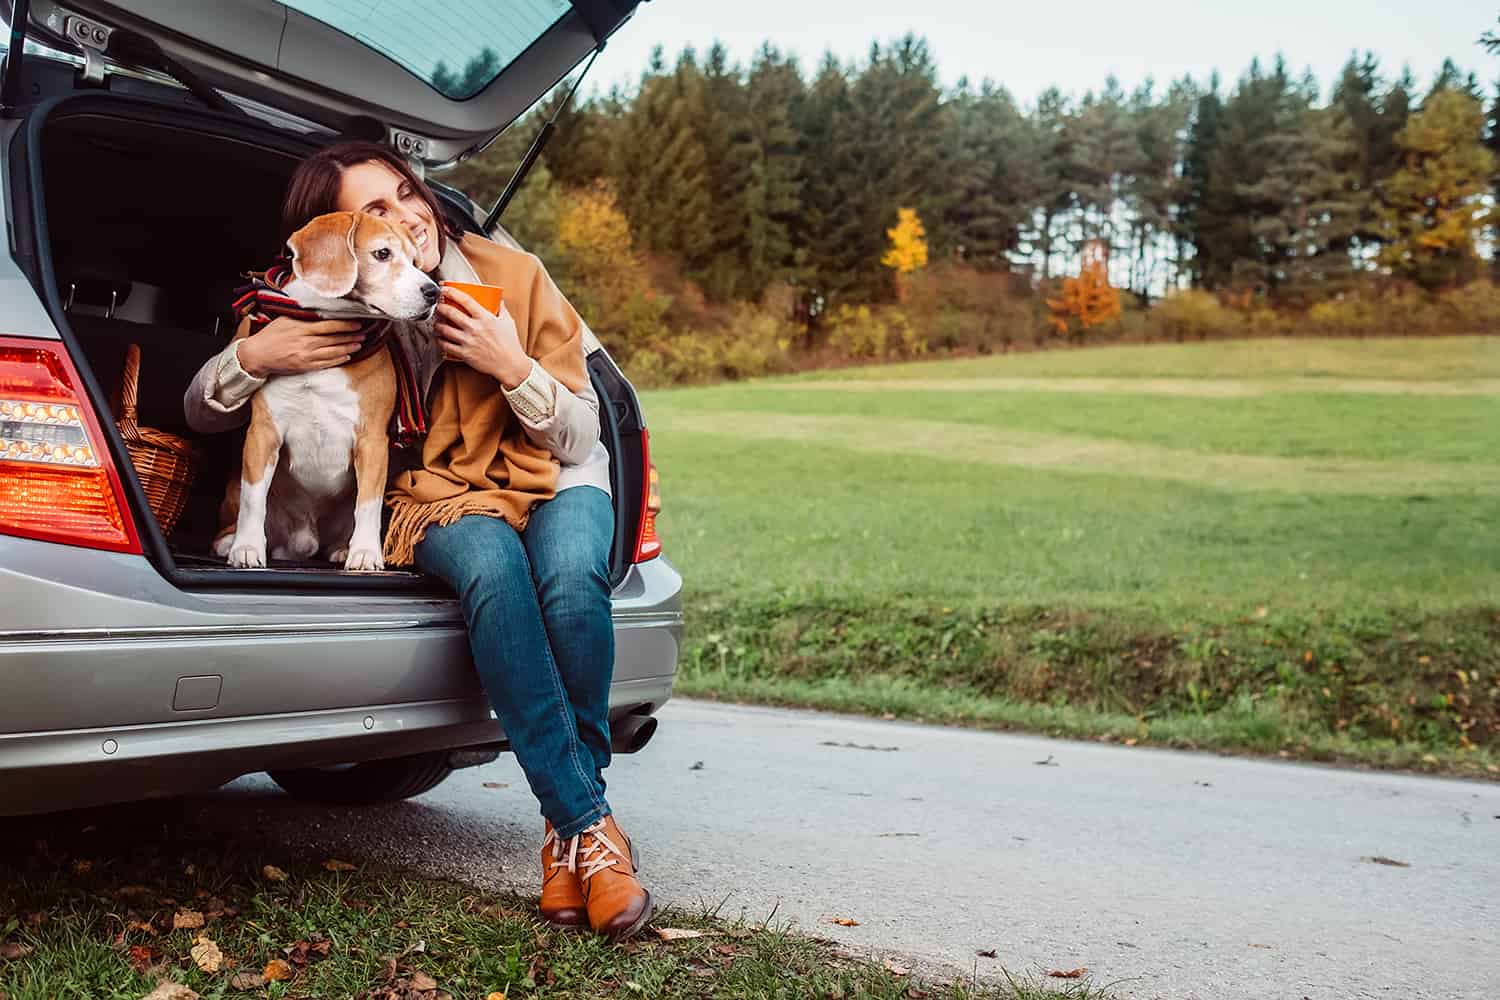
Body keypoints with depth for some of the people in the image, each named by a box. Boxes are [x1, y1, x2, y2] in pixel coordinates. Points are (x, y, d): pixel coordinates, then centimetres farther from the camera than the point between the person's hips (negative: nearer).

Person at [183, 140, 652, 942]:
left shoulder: (512, 277, -8)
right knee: (492, 568, -38)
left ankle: (567, 830, -19)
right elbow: (201, 412, 2)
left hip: (556, 484, 0)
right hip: (440, 501, 0)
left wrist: (512, 366, -24)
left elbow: (580, 439, -5)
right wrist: (253, 355, -20)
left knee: (570, 578, -37)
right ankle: (590, 825, -33)